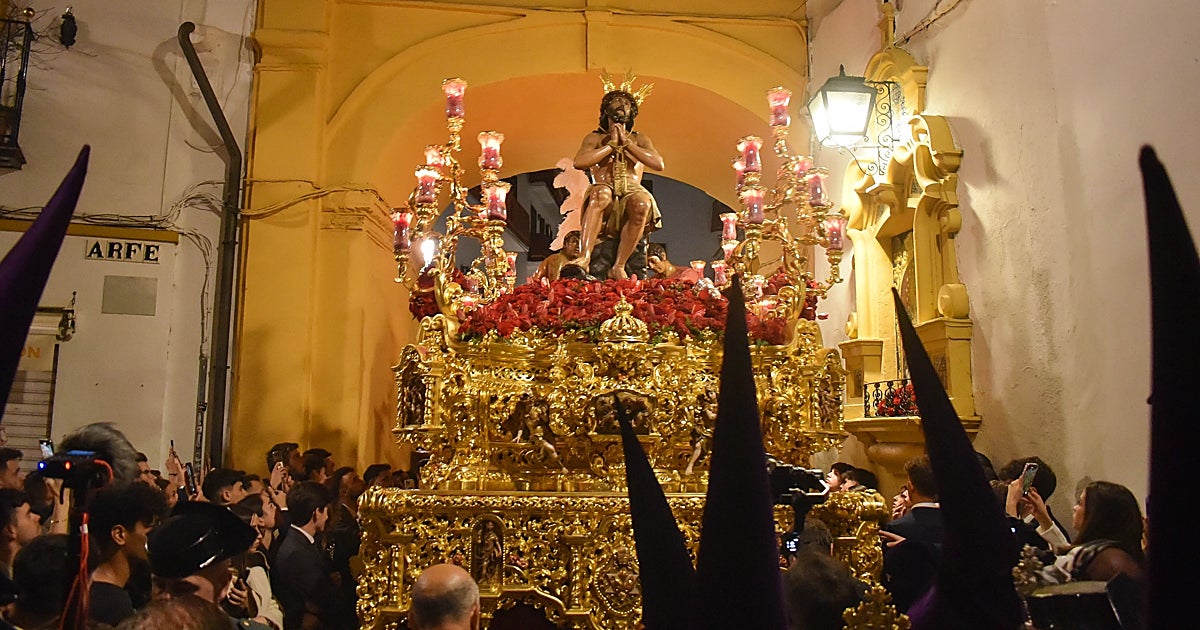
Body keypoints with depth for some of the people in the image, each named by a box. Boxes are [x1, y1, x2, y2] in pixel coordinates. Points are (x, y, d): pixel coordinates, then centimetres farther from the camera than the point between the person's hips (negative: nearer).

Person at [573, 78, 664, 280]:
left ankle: (618, 267, -32)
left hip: (632, 193, 1)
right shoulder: (595, 138, 18)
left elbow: (658, 164, 3)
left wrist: (626, 143, 1)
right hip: (605, 200, -1)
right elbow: (579, 162, -3)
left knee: (642, 202, -36)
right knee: (601, 192, -38)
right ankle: (584, 256, -45)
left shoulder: (639, 139, 22)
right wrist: (611, 145, -2)